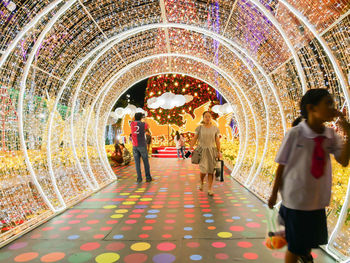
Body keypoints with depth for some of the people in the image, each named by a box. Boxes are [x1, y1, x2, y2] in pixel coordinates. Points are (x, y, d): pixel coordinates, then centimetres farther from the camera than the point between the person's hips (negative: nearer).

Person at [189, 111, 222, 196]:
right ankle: (201, 182, 22)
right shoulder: (199, 128, 0)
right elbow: (194, 139, -1)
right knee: (204, 170, -10)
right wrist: (190, 149, -10)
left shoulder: (215, 128, 3)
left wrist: (219, 152, -2)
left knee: (211, 171, -1)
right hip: (202, 151, -1)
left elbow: (217, 141, 4)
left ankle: (210, 190, 7)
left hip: (212, 151, 2)